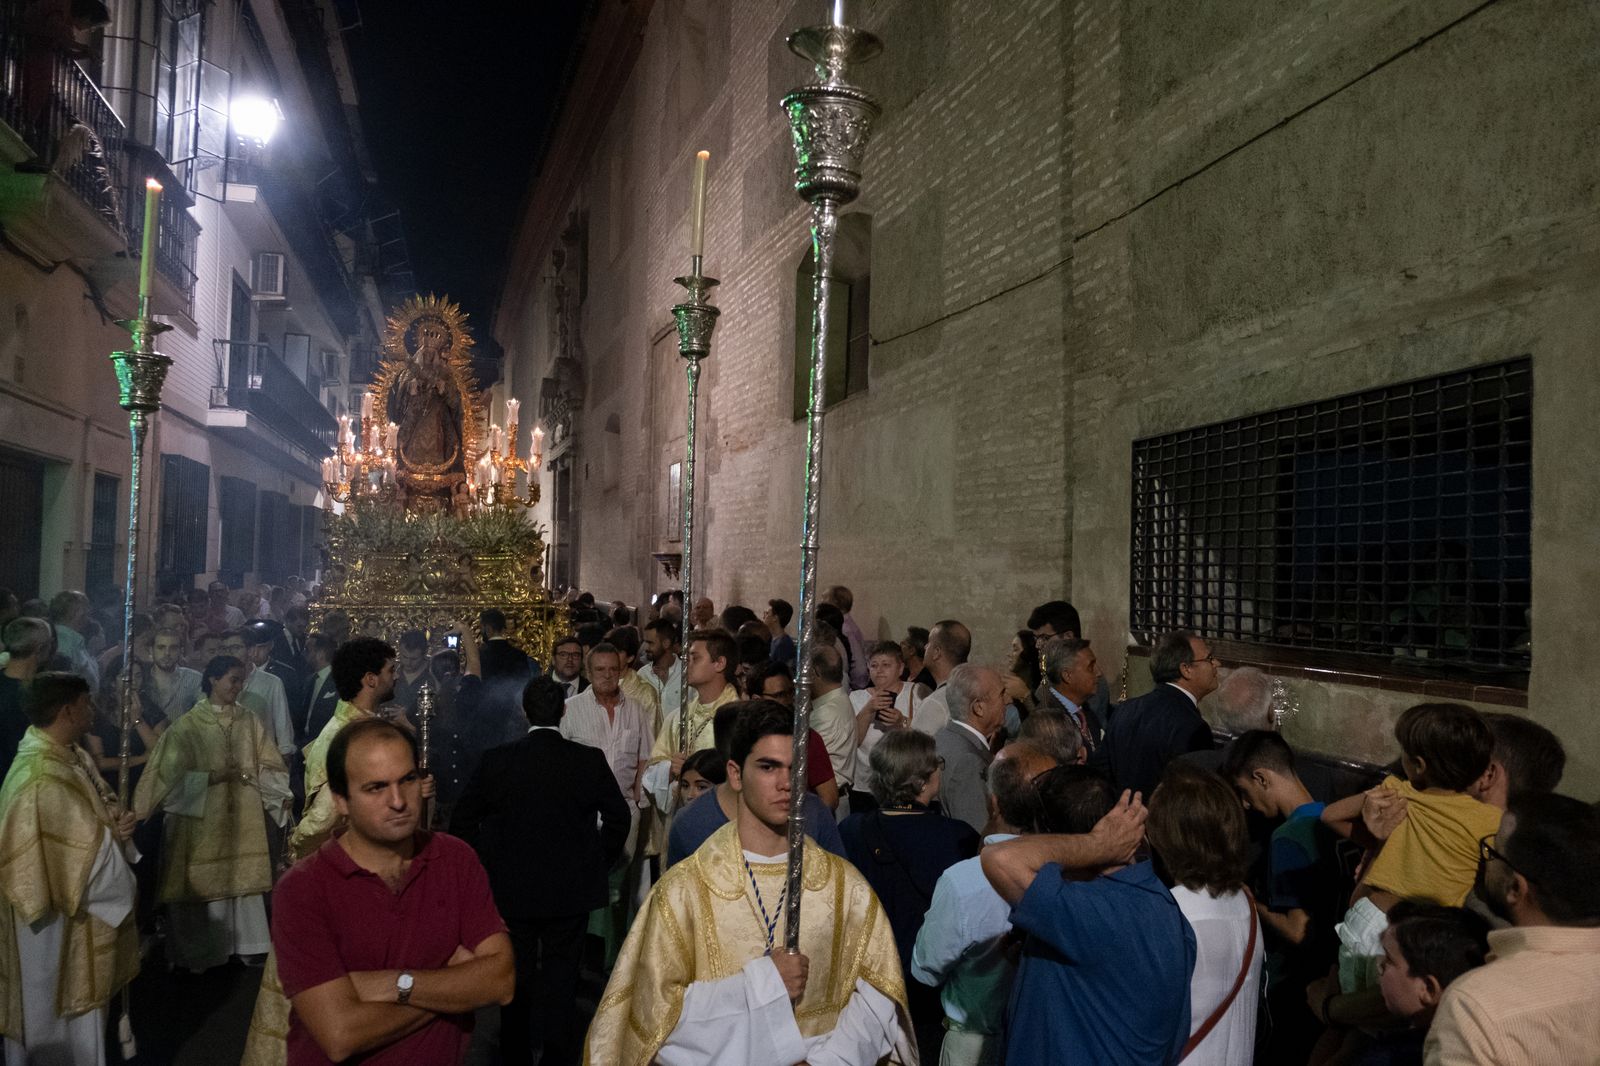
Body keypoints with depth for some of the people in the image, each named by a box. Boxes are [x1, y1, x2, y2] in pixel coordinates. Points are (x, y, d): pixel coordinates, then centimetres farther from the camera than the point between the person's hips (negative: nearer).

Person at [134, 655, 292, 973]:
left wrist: (246, 774, -11)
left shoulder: (250, 722, 6)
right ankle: (197, 952, 14)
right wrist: (214, 776, -18)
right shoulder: (188, 725, -4)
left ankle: (246, 944, 16)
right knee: (202, 883, 0)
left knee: (243, 879, 5)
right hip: (202, 821, -3)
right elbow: (170, 776, -8)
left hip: (244, 821, 3)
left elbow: (272, 768, 7)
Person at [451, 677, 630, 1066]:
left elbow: (463, 822, -4)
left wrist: (488, 865, 9)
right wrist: (599, 865, 10)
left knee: (515, 976, 17)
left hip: (510, 889, 1)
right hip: (571, 889, 0)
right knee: (560, 975, 12)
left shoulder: (496, 760, -11)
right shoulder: (590, 760, -11)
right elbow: (619, 816, -4)